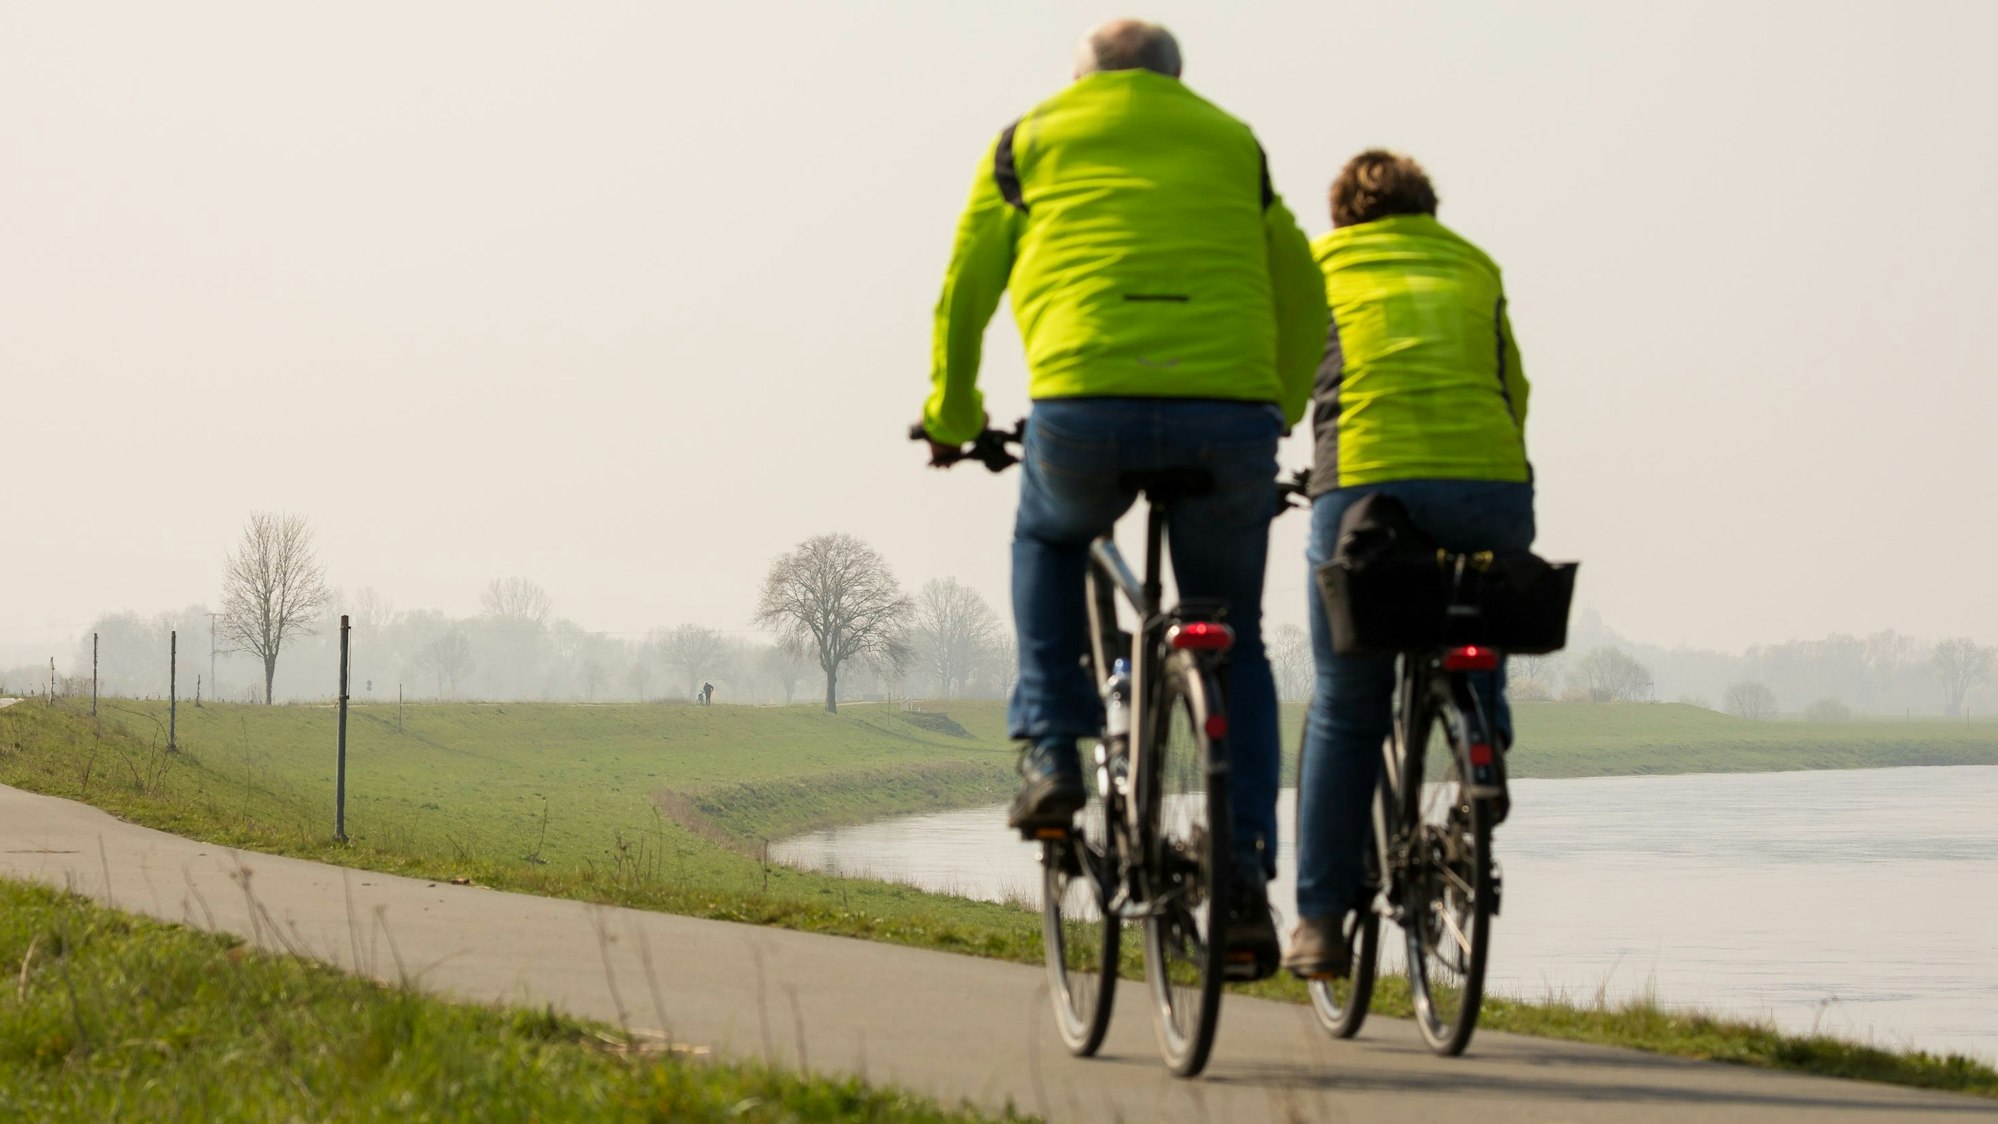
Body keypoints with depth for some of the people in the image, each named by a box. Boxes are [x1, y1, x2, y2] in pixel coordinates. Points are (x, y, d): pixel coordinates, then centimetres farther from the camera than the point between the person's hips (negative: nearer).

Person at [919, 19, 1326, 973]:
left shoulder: (1030, 139, 20)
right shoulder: (1233, 145, 25)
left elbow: (965, 294, 22)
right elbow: (1302, 302, 28)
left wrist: (950, 418, 37)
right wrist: (1276, 418, 43)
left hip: (1083, 409, -1)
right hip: (1228, 414, 1)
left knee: (1049, 539, 33)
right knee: (1234, 645, 18)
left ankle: (1050, 752, 17)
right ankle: (1243, 869, 5)